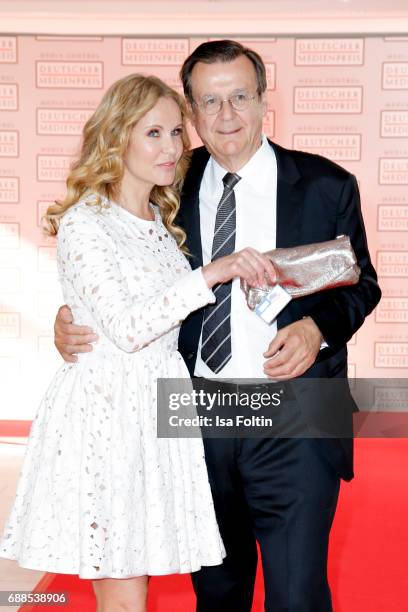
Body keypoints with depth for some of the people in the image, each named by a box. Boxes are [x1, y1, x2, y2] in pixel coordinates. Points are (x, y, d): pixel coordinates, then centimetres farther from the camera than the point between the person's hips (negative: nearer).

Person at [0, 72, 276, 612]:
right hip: (103, 412, -6)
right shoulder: (83, 224, -10)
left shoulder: (161, 221, 13)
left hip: (157, 411, 7)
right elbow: (126, 327, -19)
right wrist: (211, 274, -21)